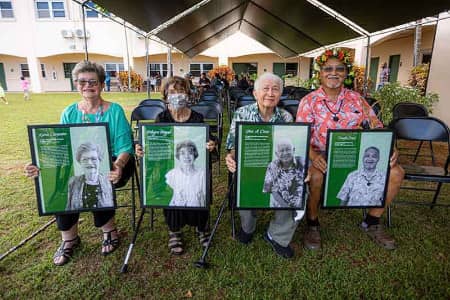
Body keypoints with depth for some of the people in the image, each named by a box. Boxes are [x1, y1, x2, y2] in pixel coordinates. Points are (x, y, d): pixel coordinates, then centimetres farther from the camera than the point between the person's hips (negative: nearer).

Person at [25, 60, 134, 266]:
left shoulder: (115, 111, -3)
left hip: (113, 164, -3)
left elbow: (124, 147, -11)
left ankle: (109, 231, -4)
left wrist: (118, 166, -32)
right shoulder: (69, 113, 8)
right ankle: (69, 238, -1)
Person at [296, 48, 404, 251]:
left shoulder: (355, 99, 9)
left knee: (396, 172, -11)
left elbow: (376, 127, 9)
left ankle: (371, 222, 11)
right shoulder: (309, 101, -2)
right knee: (315, 176, -37)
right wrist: (313, 156, -30)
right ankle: (312, 224, -7)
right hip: (321, 155, -4)